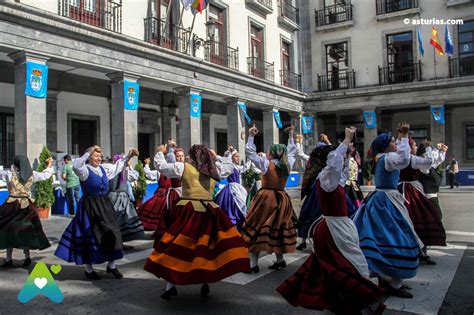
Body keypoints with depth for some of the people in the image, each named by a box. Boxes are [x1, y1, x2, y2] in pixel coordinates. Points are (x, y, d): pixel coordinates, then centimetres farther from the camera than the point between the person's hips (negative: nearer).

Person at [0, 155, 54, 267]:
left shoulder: (9, 174, -8)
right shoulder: (32, 174, 2)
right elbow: (46, 175, 17)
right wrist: (49, 164, 34)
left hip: (12, 206, -3)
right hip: (27, 206, 3)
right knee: (25, 231, 13)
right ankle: (27, 257, 12)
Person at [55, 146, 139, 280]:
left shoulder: (104, 168, 9)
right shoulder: (85, 170, -9)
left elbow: (117, 166, 25)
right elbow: (75, 166, -31)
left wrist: (128, 157, 16)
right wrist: (88, 152, -30)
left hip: (105, 205, 6)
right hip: (90, 206, -6)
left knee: (112, 233, 5)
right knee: (90, 236, 2)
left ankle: (111, 265, 19)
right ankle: (88, 269, 17)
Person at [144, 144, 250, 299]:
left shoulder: (184, 167, 1)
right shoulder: (215, 169, 11)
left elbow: (161, 166, 7)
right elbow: (230, 168, 29)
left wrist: (160, 152, 24)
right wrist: (214, 159, 31)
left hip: (187, 212, -3)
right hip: (209, 213, 3)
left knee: (175, 248, 5)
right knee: (206, 248, 14)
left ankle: (170, 285, 7)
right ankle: (205, 282, 15)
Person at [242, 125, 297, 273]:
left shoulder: (266, 164, -10)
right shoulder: (287, 165, 4)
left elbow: (250, 152, -7)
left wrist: (251, 136, -3)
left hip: (266, 199, -6)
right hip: (281, 200, 6)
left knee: (256, 230, 0)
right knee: (278, 229, 15)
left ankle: (253, 264, -1)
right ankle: (280, 260, 20)